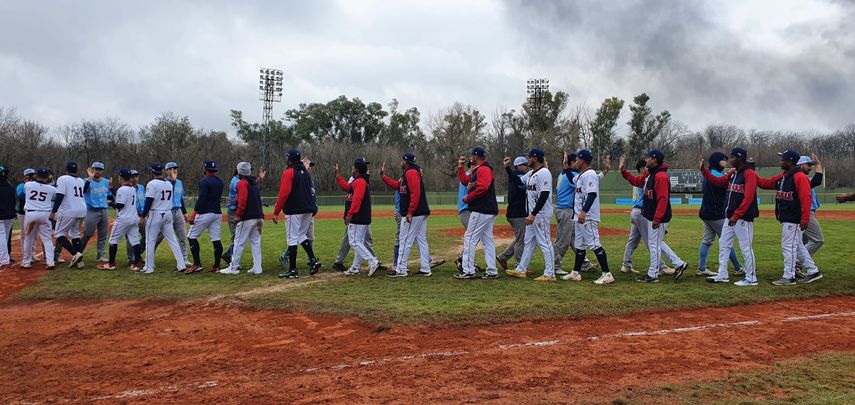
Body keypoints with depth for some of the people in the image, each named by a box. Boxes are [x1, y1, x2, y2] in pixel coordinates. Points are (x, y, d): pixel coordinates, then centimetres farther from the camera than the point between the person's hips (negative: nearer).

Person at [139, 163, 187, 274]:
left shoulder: (152, 184, -11)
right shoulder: (169, 183, 10)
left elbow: (149, 202, -16)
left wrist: (143, 216, -9)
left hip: (156, 215, -6)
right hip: (168, 214, 6)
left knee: (150, 241, 3)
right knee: (172, 240, 8)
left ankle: (149, 268, 5)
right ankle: (181, 264, 3)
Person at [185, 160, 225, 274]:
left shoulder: (204, 181, -12)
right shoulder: (220, 182, 11)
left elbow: (201, 199, -20)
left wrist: (193, 214, -19)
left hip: (205, 213, -7)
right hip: (217, 213, 7)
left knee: (192, 236, 2)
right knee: (216, 239, 6)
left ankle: (197, 264, -5)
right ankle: (216, 266, 5)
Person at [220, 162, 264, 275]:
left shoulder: (241, 183, -9)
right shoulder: (254, 184, 17)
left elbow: (243, 200, -19)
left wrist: (238, 215, -17)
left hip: (246, 218, -8)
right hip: (257, 217, 8)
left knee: (239, 243, -1)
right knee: (256, 243, 9)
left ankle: (233, 267, 4)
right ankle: (257, 268, 8)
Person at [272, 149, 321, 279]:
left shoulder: (289, 172, -9)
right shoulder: (306, 172, 14)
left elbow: (284, 193, -16)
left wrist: (276, 212, -14)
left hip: (294, 210, -7)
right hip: (308, 209, 7)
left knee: (292, 238, -3)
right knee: (302, 235, 18)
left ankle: (292, 270, -2)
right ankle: (313, 260, 2)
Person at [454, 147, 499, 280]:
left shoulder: (483, 169, -12)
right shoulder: (477, 170, 21)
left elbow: (482, 188, -25)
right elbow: (465, 181, 27)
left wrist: (468, 198, -16)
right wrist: (460, 167, 22)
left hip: (481, 211, -11)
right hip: (488, 211, 11)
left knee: (470, 238, -8)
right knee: (487, 239, 10)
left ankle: (468, 271, -8)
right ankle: (492, 271, 11)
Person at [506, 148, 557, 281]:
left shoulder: (544, 173, -15)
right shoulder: (530, 174, 15)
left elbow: (544, 195, -22)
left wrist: (533, 214, -24)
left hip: (541, 214, -10)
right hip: (532, 215, 10)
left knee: (544, 243, -7)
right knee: (528, 242, 14)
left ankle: (550, 274, -3)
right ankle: (521, 270, 22)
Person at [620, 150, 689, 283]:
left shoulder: (661, 176, -19)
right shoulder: (650, 174, 12)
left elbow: (663, 199, -24)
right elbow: (636, 181, 25)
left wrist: (657, 219, -25)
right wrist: (623, 171, 12)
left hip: (658, 218, -10)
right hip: (650, 216, 10)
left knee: (654, 244, -1)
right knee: (652, 244, 16)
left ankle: (652, 275, 8)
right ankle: (678, 264, 21)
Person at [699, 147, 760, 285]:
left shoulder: (749, 174, -14)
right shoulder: (733, 173, 14)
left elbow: (748, 197, -21)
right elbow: (718, 181, 17)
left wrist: (736, 215, -24)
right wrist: (703, 169, 7)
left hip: (743, 218, -9)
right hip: (730, 217, 10)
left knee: (746, 248, -4)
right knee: (723, 244, 13)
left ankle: (751, 278, 5)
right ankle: (722, 275, 20)